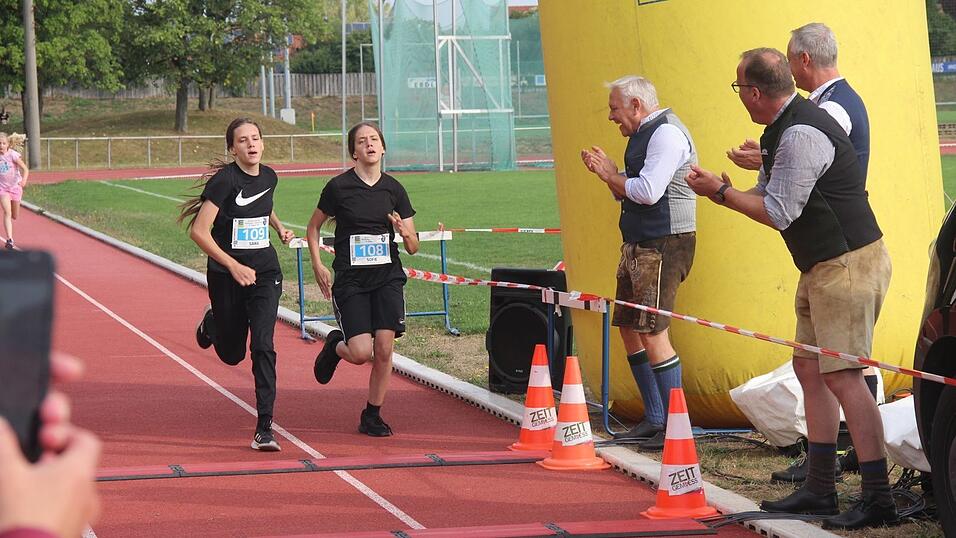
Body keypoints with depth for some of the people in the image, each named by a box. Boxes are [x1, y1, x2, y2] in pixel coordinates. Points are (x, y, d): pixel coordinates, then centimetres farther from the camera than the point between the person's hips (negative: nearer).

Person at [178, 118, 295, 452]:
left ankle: (264, 429, -11)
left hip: (265, 271, 3)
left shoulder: (269, 177, 3)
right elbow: (199, 231, -19)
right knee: (232, 354, 11)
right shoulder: (225, 179, -16)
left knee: (263, 346, -13)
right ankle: (212, 323, 49)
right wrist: (234, 266, -23)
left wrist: (279, 227, 11)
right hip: (226, 274, -3)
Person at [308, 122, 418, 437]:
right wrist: (318, 265, 0)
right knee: (361, 353, -13)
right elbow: (313, 227, 10)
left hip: (388, 278, 3)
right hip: (350, 280, -2)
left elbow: (413, 246, 8)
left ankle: (372, 416, 12)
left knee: (384, 350, -6)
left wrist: (404, 233, -14)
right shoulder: (338, 187, -4)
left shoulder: (394, 189, 4)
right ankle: (335, 346, 24)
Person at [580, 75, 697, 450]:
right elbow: (627, 194, 22)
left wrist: (611, 175, -7)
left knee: (651, 332, -12)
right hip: (639, 244, 11)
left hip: (664, 246, -11)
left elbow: (647, 191, -22)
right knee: (628, 327, 13)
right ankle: (654, 419, 20)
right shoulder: (643, 135, 18)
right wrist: (606, 173, 5)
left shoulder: (666, 133, -14)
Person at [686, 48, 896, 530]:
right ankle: (819, 489, 19)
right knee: (809, 368, 13)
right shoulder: (783, 130, 13)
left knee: (842, 376, -13)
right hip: (822, 268, 11)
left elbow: (778, 212, -18)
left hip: (848, 265, -11)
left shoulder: (801, 135, -21)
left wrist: (721, 191, -8)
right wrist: (721, 190, 5)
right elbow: (769, 198, 19)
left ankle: (878, 499, -12)